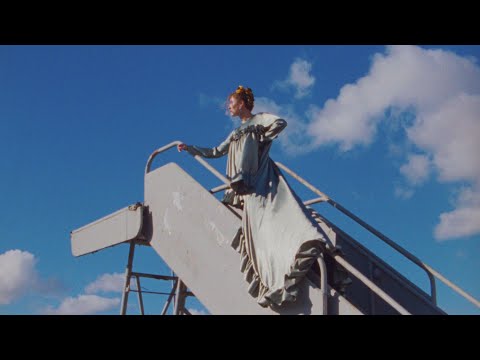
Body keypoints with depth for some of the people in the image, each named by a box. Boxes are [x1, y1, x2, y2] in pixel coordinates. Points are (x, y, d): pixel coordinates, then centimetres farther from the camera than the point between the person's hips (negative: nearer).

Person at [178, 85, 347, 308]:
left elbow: (280, 123, -3)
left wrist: (260, 138, 3)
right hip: (244, 184, 7)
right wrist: (189, 148, 41)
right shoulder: (235, 134, 37)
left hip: (260, 175, -7)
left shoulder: (259, 119, 16)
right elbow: (215, 152, 41)